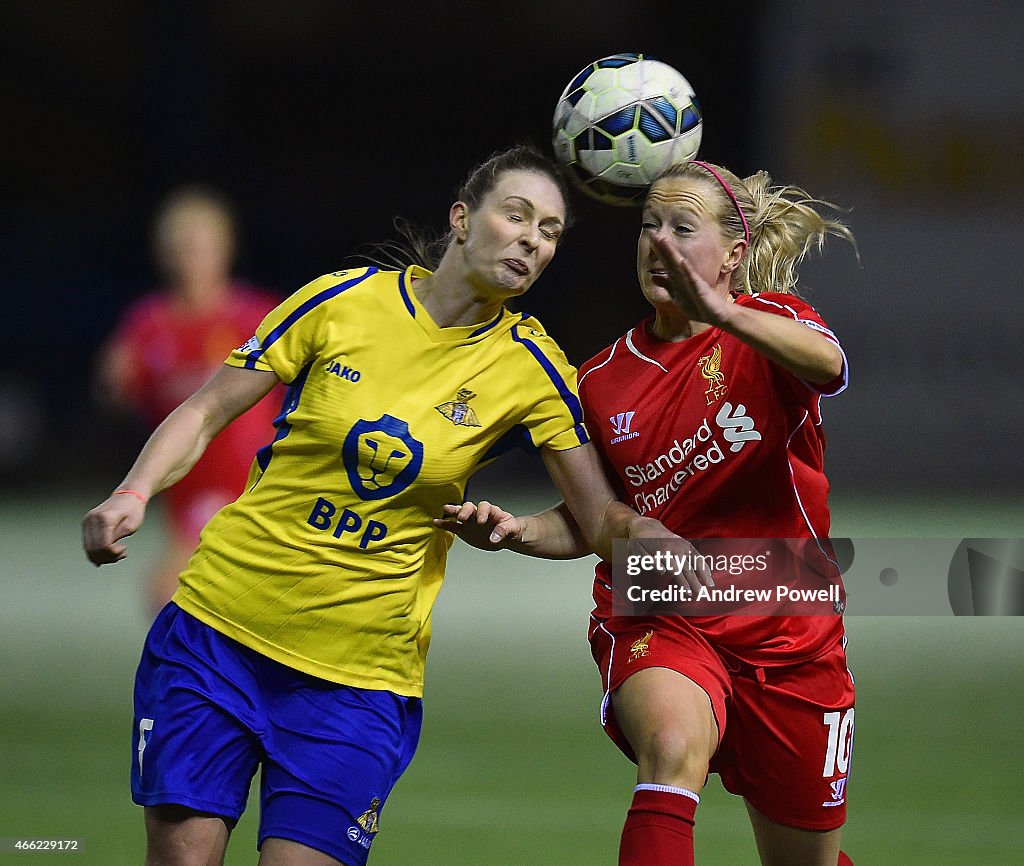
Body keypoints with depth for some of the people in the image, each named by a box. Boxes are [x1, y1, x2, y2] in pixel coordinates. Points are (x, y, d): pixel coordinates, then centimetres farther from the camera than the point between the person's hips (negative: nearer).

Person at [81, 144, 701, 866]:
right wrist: (133, 495, -13)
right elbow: (206, 414, 3)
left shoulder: (532, 371, -2)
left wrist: (659, 539, -20)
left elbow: (603, 521, 1)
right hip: (219, 623, 0)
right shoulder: (344, 300, -3)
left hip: (361, 673, 0)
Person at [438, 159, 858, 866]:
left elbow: (826, 364, -32)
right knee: (673, 743, -35)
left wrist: (724, 314, -50)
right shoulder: (605, 381, 3)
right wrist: (518, 532, -7)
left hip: (786, 631, 0)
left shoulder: (770, 319, -6)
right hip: (657, 621, 0)